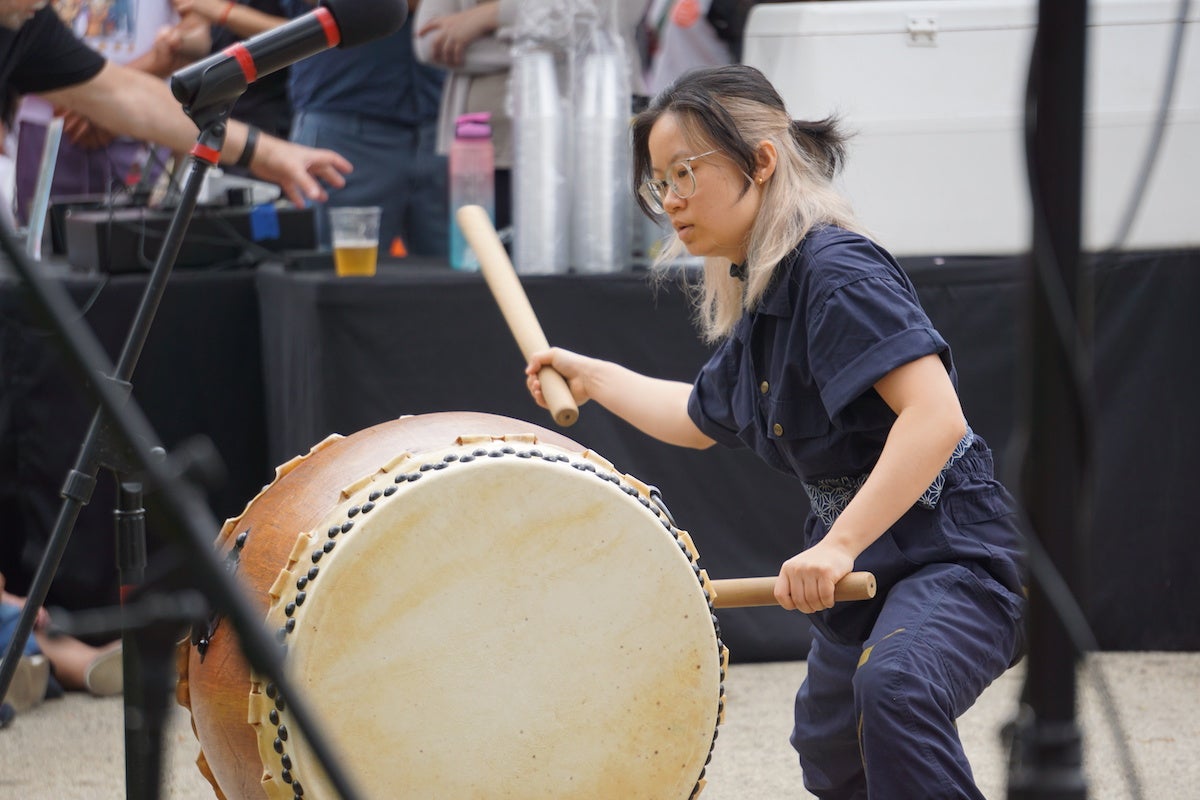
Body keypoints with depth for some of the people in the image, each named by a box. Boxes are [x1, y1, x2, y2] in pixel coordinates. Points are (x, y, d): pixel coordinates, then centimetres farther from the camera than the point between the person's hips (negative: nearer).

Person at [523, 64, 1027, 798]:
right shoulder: (751, 300, 9)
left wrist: (840, 544, -37)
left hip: (953, 556, -11)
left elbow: (935, 415, -33)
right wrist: (594, 377, 31)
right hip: (866, 573, 11)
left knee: (893, 687, -39)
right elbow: (702, 419, 30)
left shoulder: (835, 270, -20)